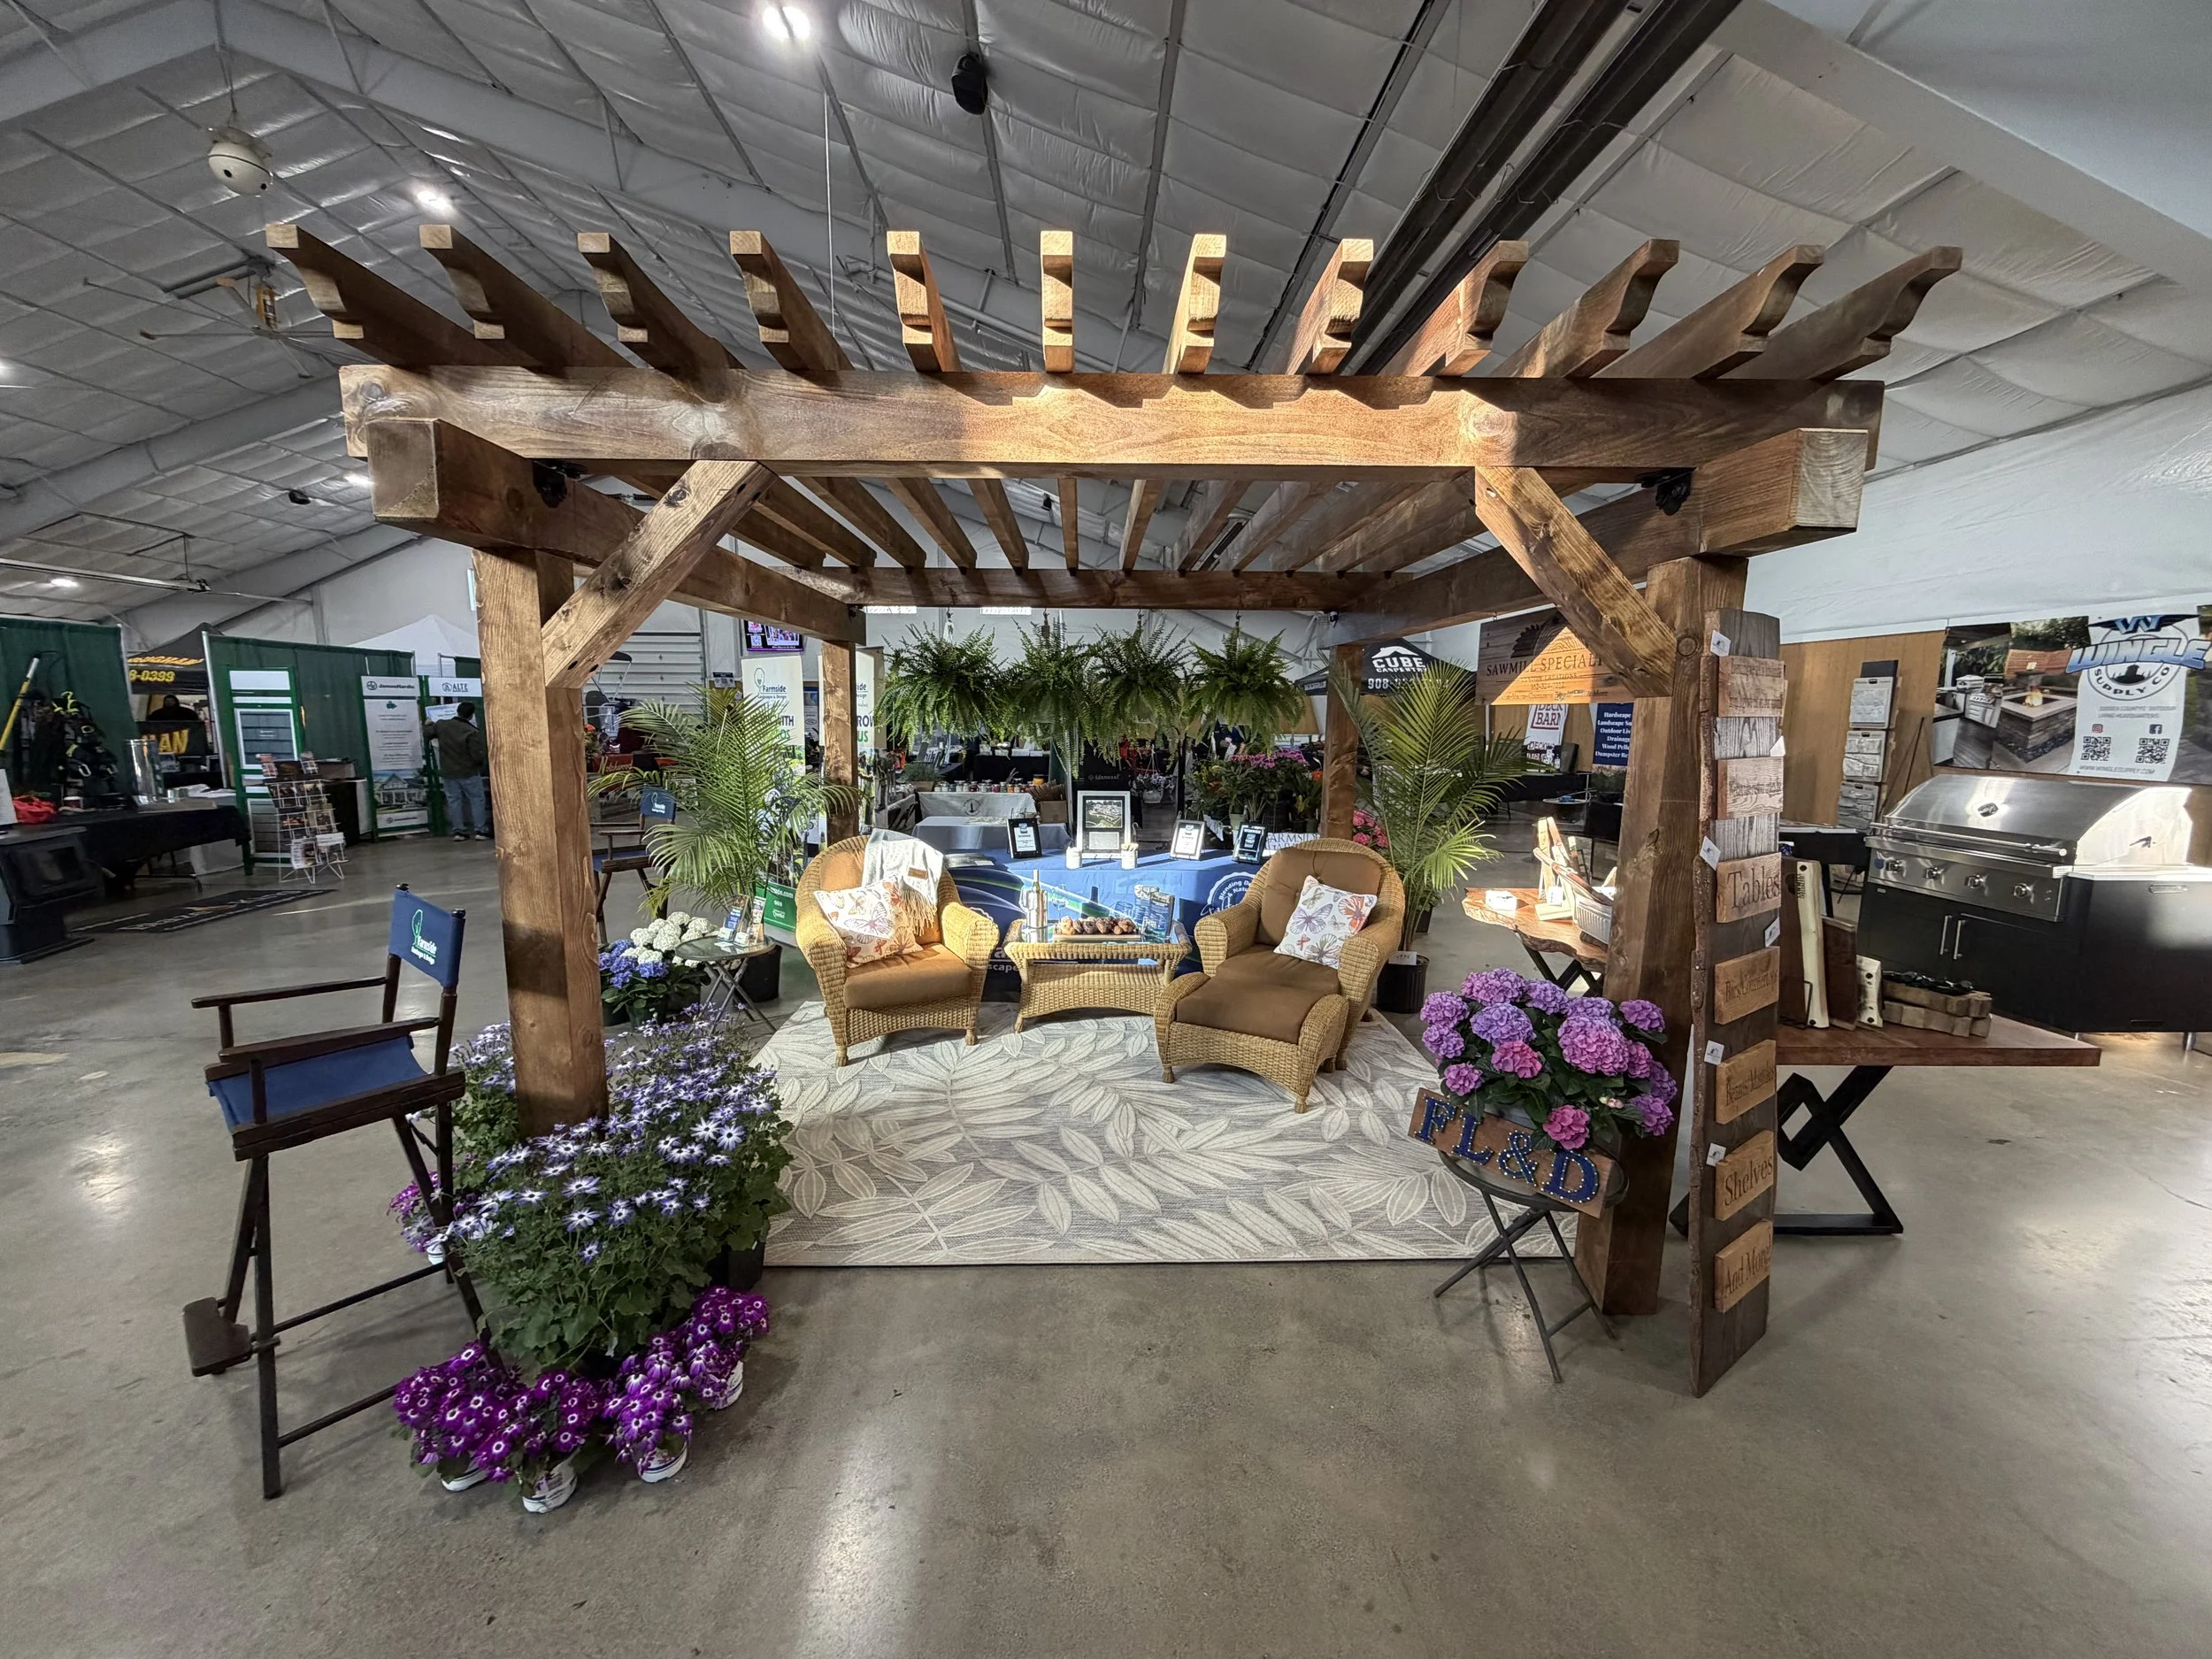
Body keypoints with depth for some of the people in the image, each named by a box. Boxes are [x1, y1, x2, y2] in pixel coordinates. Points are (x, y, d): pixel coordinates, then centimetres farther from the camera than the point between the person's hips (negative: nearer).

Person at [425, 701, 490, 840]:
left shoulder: (441, 725, -2)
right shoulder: (472, 732, -20)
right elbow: (478, 756, -21)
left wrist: (430, 724, 38)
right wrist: (482, 757, 3)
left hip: (448, 772, 5)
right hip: (469, 772, -5)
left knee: (454, 800, 11)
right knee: (477, 799, 4)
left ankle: (458, 831, 12)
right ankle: (480, 830, 1)